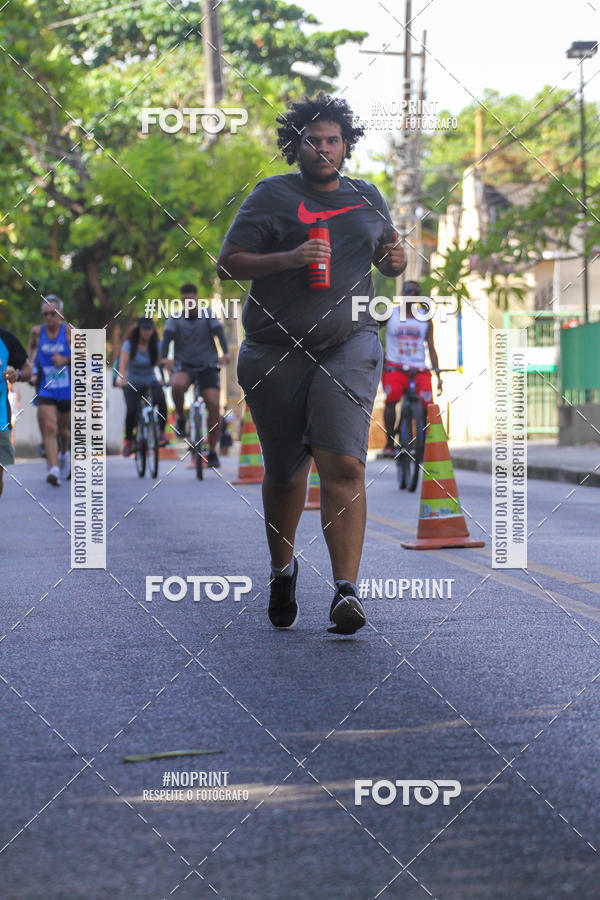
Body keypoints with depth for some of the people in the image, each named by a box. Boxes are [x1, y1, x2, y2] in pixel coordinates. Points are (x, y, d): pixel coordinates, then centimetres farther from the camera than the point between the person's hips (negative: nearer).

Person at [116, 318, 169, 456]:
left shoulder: (155, 345, -5)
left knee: (161, 398, -30)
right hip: (132, 383, -1)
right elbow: (123, 363, -27)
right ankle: (128, 441, -1)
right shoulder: (129, 344, -13)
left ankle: (162, 433, -17)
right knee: (131, 410, -23)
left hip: (151, 382, 1)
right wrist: (122, 379, -44)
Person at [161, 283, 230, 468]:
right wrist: (165, 358, -33)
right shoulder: (175, 319, 3)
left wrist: (224, 353, -33)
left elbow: (218, 332, -13)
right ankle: (181, 418, -7)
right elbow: (167, 336, -13)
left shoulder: (208, 315, 2)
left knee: (213, 405, -15)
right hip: (183, 364, 0)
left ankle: (212, 452, -3)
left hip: (207, 365, 0)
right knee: (178, 385, -36)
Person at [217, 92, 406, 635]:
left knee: (344, 464, -18)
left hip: (348, 345, 1)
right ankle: (282, 569, 36)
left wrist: (395, 260, 5)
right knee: (285, 473, 10)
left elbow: (386, 250, 30)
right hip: (275, 354, -1)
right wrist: (289, 258, -18)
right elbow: (228, 264, -3)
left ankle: (346, 592, -23)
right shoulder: (272, 196, 3)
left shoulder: (367, 198, 14)